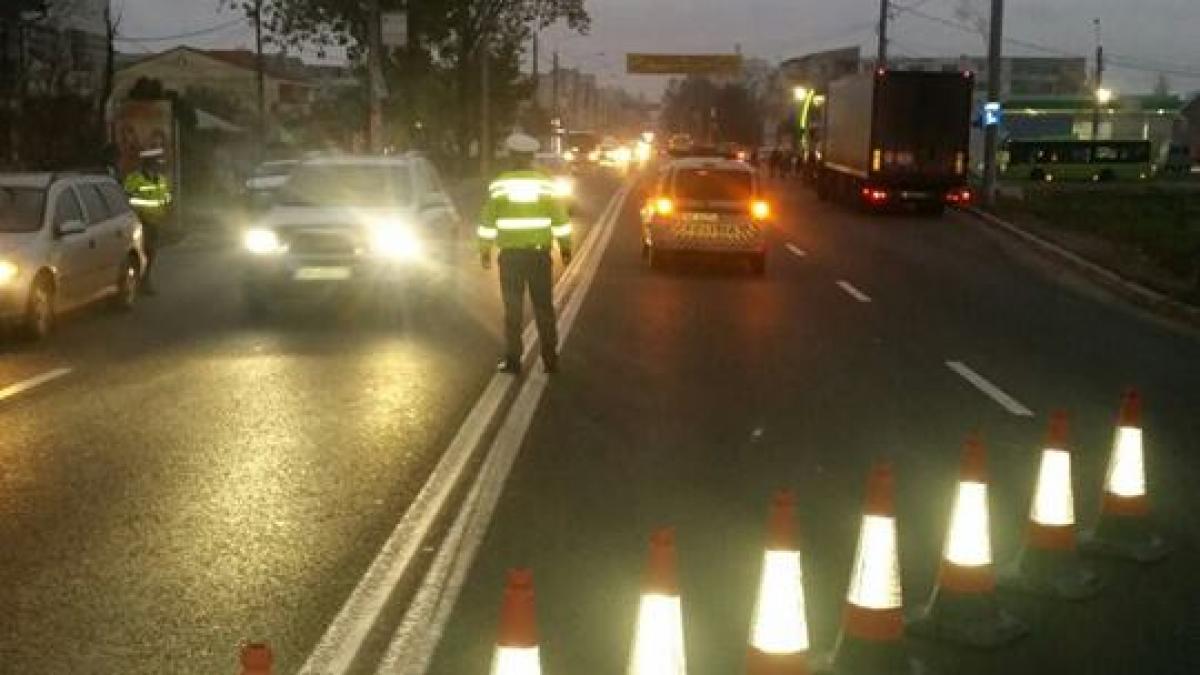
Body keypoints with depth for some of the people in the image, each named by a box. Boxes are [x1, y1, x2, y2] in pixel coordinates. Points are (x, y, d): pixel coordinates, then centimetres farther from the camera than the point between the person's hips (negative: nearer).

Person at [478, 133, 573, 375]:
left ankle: (512, 360, 6)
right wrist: (565, 247, 10)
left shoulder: (500, 184, -5)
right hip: (539, 252, 1)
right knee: (544, 307, 8)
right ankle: (550, 360, 10)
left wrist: (485, 250, 6)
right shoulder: (545, 183, -2)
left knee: (513, 309, 6)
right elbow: (560, 218, 0)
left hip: (510, 254, -1)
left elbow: (488, 220, -3)